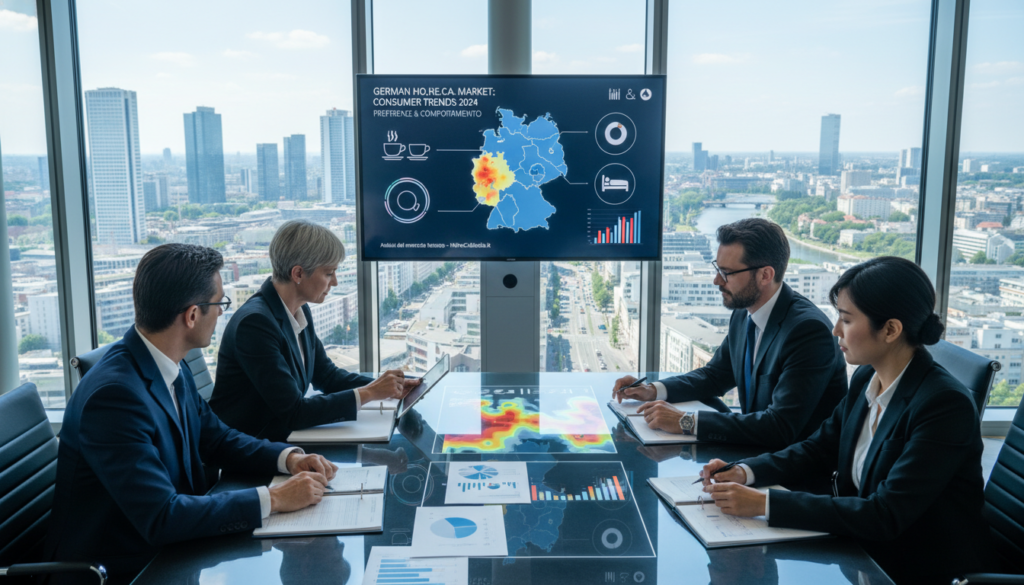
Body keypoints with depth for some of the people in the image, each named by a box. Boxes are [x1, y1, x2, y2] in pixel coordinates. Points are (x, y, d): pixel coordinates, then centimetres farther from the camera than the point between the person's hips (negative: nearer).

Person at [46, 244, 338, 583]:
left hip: (168, 549, 7)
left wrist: (289, 458, -4)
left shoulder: (172, 370, -1)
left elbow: (215, 438, 13)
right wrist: (274, 499, -25)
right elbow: (161, 517, -29)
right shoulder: (114, 393, -27)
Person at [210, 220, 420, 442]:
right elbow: (293, 413, -24)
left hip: (280, 436, 8)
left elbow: (327, 376, 13)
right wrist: (368, 393, -20)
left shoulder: (300, 312, 3)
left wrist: (389, 387, -1)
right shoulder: (255, 322, -23)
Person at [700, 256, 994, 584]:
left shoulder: (946, 404, -24)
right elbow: (820, 449, 11)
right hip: (866, 554, 6)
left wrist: (764, 504, -31)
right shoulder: (866, 379, -1)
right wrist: (745, 472, -7)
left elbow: (885, 516, -28)